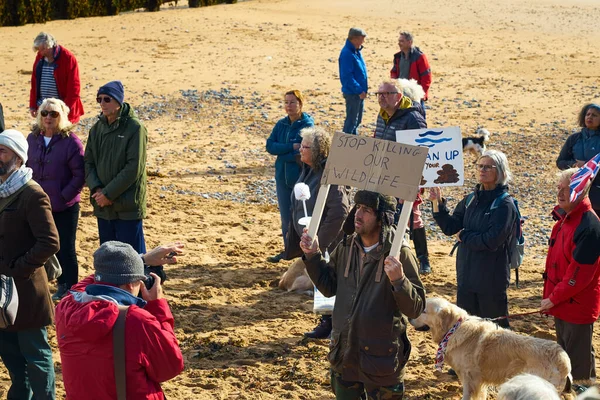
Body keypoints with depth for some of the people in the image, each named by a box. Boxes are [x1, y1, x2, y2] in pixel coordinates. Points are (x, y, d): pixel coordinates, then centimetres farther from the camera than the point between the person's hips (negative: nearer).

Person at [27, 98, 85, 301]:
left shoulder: (71, 141, -13)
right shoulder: (32, 139, 2)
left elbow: (80, 175, -12)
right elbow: (26, 168, 12)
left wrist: (64, 196, -16)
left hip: (65, 207, -5)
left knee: (66, 248, 2)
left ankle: (71, 288, 15)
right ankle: (62, 285, 27)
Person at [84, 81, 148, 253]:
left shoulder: (135, 128, -10)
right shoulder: (97, 128, 10)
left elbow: (134, 168, -15)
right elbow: (88, 162, 9)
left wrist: (108, 193, -15)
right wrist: (96, 189, -9)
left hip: (128, 206, -6)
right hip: (103, 206, 6)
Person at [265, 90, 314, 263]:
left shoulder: (308, 125, -10)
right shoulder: (281, 124, 6)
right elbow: (270, 145, -5)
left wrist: (281, 151, -11)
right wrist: (291, 147, -18)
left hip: (301, 175, -5)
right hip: (282, 175, 5)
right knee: (285, 216, 11)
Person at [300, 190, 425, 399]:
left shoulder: (399, 255, -17)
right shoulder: (346, 248, 0)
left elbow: (415, 309, -18)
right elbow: (329, 287, 14)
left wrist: (399, 280, -34)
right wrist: (313, 256, 2)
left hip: (381, 358, -5)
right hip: (345, 354, 6)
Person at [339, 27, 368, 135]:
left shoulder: (356, 51, 10)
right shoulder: (347, 53, -20)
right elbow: (347, 76, -24)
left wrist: (363, 89, 13)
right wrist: (359, 90, -23)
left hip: (359, 92, 10)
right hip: (352, 93, -10)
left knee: (357, 120, 18)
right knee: (351, 120, -4)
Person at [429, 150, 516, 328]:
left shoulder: (504, 204, -14)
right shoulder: (471, 200, 7)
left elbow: (492, 241, -22)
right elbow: (449, 227, 4)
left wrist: (464, 236, -8)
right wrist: (438, 203, -8)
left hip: (492, 278, -7)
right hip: (466, 275, 7)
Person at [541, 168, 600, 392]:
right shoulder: (564, 218, 7)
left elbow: (580, 273, -24)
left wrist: (554, 298, -17)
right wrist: (551, 297, 12)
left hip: (578, 305, -9)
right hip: (561, 304, 9)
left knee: (579, 362, 2)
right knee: (564, 355, 21)